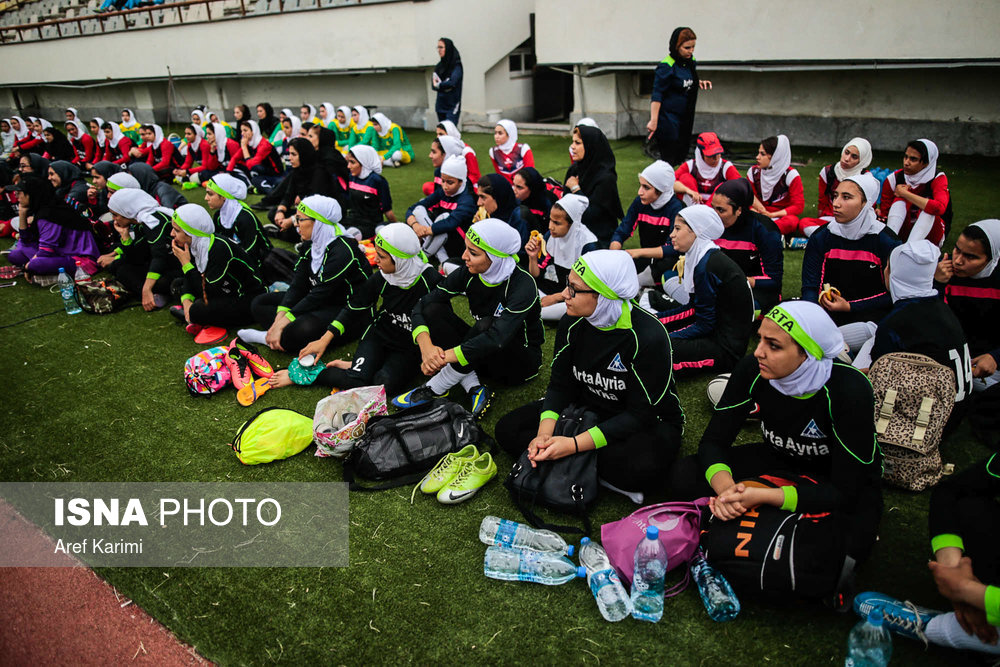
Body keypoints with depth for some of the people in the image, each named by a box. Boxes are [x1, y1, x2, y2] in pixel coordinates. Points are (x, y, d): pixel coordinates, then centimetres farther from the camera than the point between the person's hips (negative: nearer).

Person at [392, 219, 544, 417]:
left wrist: (443, 356, -39)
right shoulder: (469, 273, -11)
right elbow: (422, 305, -13)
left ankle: (435, 389, -21)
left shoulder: (522, 284, -27)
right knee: (434, 309, -15)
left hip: (522, 361, -6)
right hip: (483, 356, 6)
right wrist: (426, 346, -31)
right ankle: (474, 388, -20)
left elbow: (497, 338, -40)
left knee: (485, 325, -36)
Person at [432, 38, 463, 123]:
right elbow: (433, 84, 5)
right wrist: (444, 87, -13)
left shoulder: (456, 65, -7)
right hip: (441, 105, 7)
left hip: (452, 105, -7)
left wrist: (438, 85, -6)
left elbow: (452, 83, -20)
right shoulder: (439, 65, 12)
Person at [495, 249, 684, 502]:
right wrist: (544, 433, -23)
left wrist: (574, 444, -32)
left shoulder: (649, 336, -28)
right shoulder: (572, 323, -10)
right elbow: (560, 385, -4)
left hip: (647, 423, -6)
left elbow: (641, 414, -25)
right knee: (508, 429, -11)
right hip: (587, 409, 6)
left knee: (642, 467, -41)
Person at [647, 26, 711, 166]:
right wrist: (654, 121, -26)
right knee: (668, 158, -7)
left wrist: (699, 83, 4)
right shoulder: (666, 67, -16)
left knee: (681, 156, 12)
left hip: (685, 119, 8)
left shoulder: (690, 61, 7)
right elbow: (657, 95, -19)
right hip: (668, 120, -8)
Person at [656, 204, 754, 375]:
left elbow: (705, 325, -20)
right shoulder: (703, 257, 6)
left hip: (727, 348, -9)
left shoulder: (708, 266, -22)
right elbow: (693, 307, 13)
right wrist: (654, 318, 8)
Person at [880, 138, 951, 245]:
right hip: (903, 232, 2)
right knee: (899, 202, -22)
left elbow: (939, 208, -34)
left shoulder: (938, 178, -14)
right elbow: (883, 213, -2)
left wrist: (905, 193, -26)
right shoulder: (894, 179, -7)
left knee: (928, 209, -30)